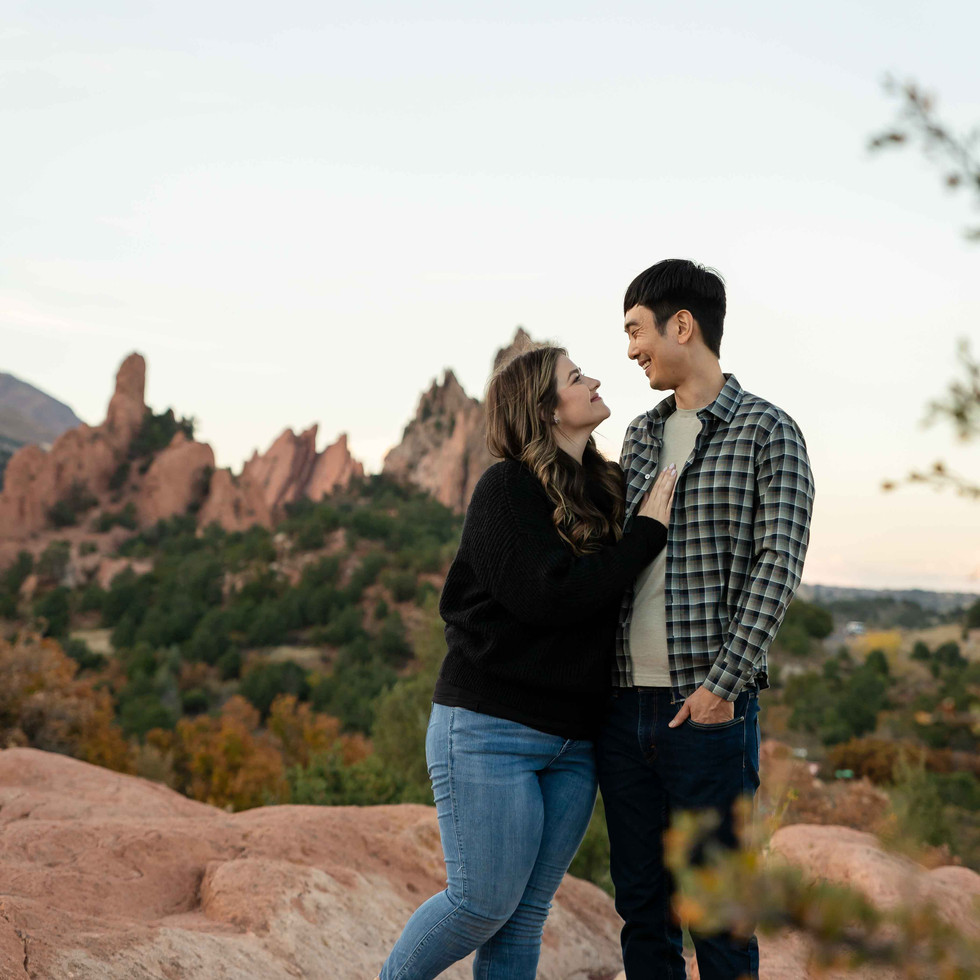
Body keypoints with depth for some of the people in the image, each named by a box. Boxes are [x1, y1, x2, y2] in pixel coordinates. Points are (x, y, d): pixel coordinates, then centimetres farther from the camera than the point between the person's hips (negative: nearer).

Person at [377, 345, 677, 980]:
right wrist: (647, 533, -15)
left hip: (573, 742, 6)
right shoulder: (507, 488, -10)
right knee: (484, 903, -2)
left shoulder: (608, 488, 10)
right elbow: (549, 595, -22)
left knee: (528, 915, 9)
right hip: (490, 730, -6)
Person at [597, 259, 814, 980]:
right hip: (626, 705, 6)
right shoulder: (640, 436, 16)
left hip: (709, 709, -6)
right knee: (641, 901, 12)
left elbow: (778, 565, -11)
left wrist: (723, 685, -17)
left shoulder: (768, 432, -3)